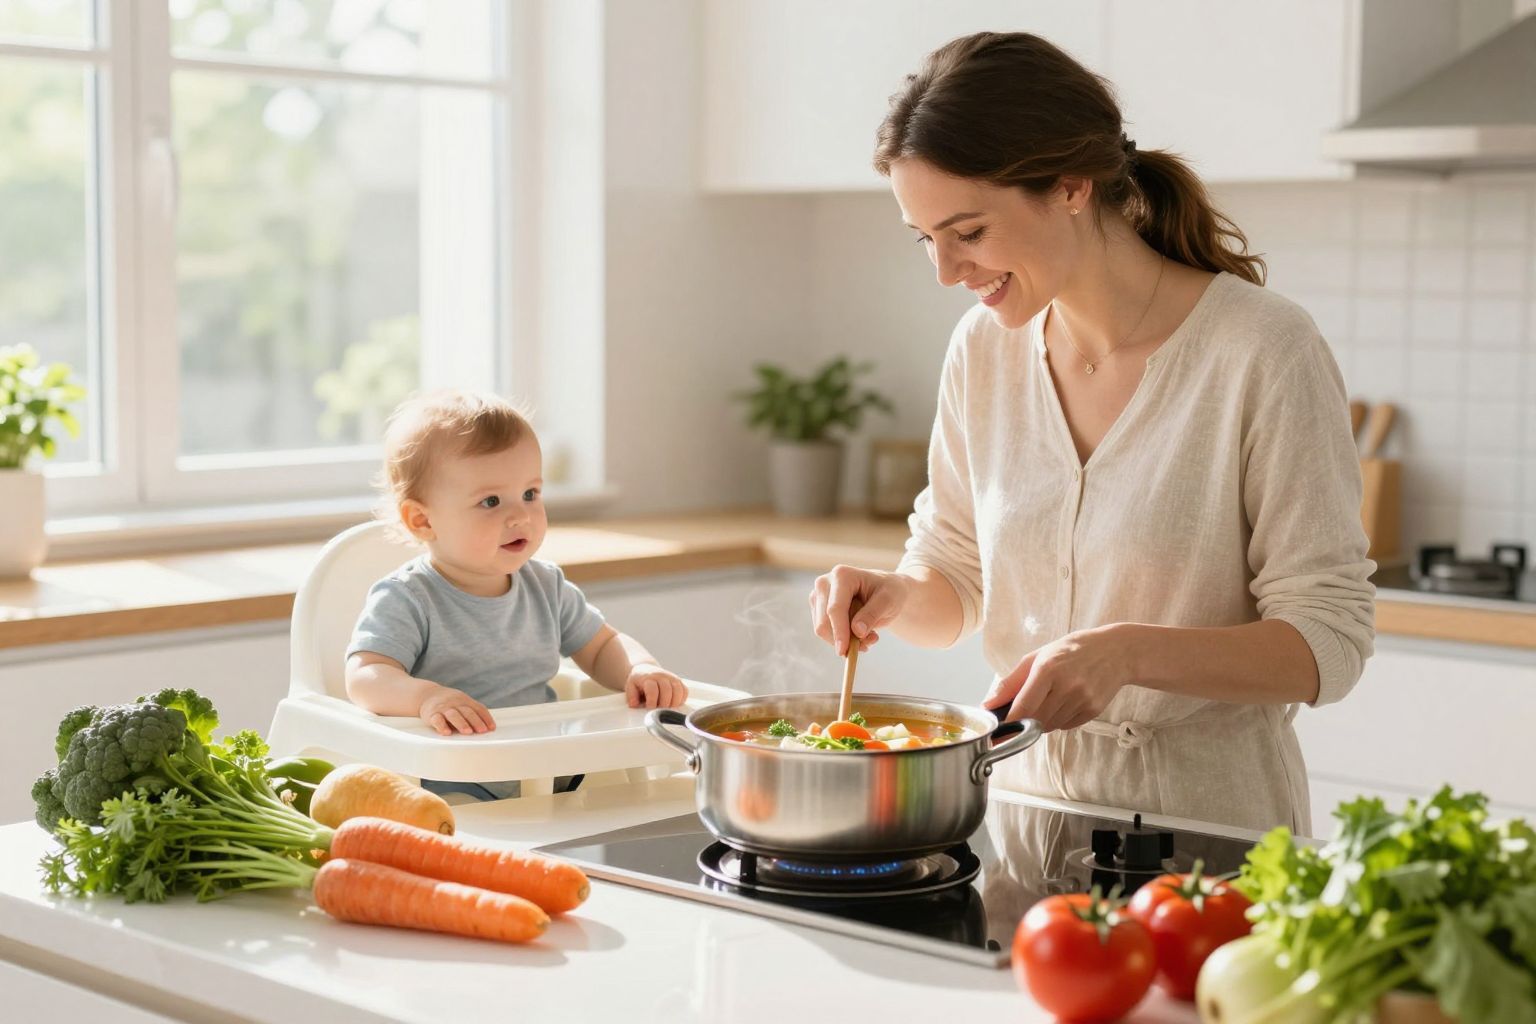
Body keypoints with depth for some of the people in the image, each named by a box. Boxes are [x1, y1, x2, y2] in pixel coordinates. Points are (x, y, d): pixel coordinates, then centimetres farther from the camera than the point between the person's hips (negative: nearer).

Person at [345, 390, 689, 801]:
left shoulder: (546, 586, 12)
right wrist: (425, 695, -41)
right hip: (446, 780, -5)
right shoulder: (405, 601, -7)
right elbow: (365, 678, -19)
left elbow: (601, 647, 23)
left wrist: (641, 669, -1)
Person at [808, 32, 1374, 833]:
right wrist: (896, 598, -7)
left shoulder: (1264, 351, -11)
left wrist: (1129, 651, -23)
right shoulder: (983, 348, 4)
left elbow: (1330, 641, -10)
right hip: (1026, 794, 4)